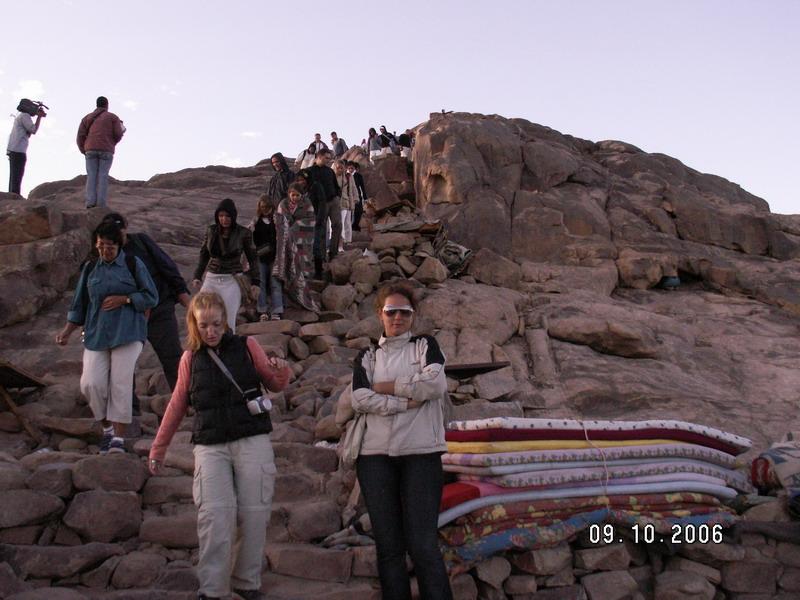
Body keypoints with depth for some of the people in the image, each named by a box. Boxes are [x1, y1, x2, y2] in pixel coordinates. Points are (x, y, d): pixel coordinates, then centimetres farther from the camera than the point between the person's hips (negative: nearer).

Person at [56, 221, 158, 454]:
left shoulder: (133, 264, 3)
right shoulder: (90, 268, 11)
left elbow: (152, 297, 3)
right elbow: (79, 304, 16)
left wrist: (124, 299, -10)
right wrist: (67, 330, 6)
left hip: (127, 333, -3)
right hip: (96, 335, 3)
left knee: (121, 384, -9)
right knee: (91, 384, -8)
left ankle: (118, 438, -1)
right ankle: (107, 428, 15)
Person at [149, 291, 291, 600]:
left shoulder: (246, 346, 6)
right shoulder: (190, 358, 11)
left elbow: (275, 385, 13)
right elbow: (177, 406, 18)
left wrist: (281, 371, -11)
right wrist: (158, 449, 20)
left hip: (252, 441, 0)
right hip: (210, 447, 1)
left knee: (254, 513, -1)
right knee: (215, 514, -16)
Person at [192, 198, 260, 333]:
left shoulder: (243, 233, -4)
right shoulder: (211, 231, 4)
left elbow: (253, 258, 4)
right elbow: (204, 255, 15)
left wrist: (255, 282, -1)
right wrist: (197, 276, 8)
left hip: (232, 281, -3)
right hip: (211, 279, 3)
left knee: (228, 322, -4)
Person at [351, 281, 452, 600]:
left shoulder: (425, 345, 12)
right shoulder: (367, 356, 15)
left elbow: (436, 384, -8)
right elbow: (360, 399, -3)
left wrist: (387, 387, -2)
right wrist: (408, 401, -9)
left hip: (421, 453, -2)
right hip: (375, 455, 2)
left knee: (423, 544, -7)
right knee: (388, 546, 5)